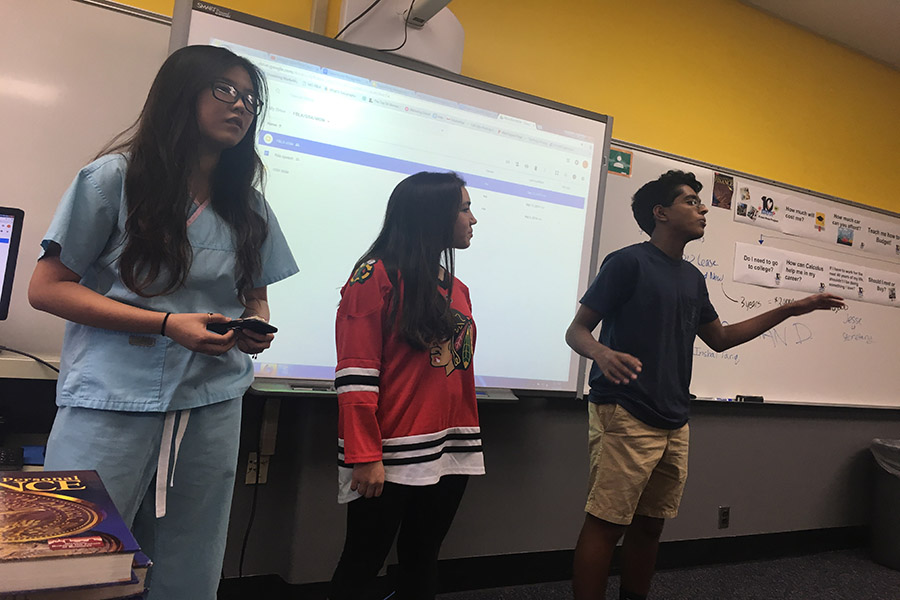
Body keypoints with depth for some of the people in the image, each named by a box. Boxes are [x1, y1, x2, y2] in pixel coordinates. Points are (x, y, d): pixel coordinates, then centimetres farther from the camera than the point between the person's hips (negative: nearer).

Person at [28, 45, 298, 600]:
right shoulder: (117, 178, -1)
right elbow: (47, 288, -4)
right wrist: (168, 325, -15)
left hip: (211, 411, 4)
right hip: (112, 407, -4)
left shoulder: (249, 209, 12)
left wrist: (256, 327, -4)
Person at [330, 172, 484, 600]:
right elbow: (355, 375, -13)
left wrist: (467, 442, 10)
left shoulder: (457, 290, 13)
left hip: (450, 456, 7)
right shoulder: (377, 276, -8)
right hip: (391, 456, -7)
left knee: (421, 563, 16)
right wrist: (364, 456, -17)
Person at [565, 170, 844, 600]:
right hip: (625, 418, -7)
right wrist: (602, 353, -31)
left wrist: (792, 309, 26)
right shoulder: (628, 262, -6)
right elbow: (576, 330, -7)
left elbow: (719, 338, 28)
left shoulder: (692, 278, 17)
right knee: (605, 524, -7)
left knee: (650, 525, 12)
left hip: (674, 423, 8)